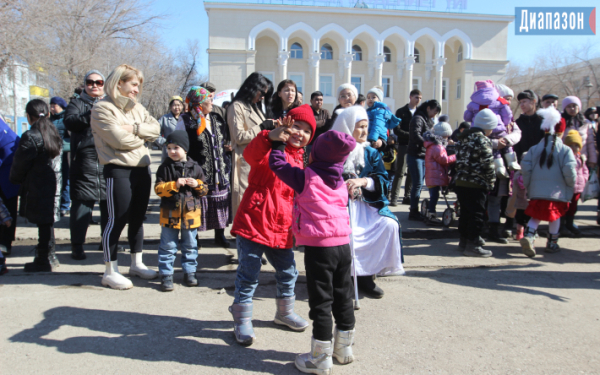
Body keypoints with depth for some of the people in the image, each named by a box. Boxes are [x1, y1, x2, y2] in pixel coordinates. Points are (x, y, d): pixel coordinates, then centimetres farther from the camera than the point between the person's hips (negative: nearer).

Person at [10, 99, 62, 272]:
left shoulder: (30, 137, -14)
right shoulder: (54, 133, 10)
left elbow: (20, 164, -9)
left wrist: (15, 179, 12)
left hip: (37, 187, -8)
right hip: (53, 184, 8)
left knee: (43, 223, -3)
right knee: (47, 222, 15)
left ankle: (44, 260, 4)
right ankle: (50, 257, 24)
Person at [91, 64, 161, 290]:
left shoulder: (137, 107, 17)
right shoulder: (103, 108, -6)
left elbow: (156, 129, 4)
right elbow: (120, 139, -18)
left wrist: (135, 129, -13)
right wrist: (143, 136, -1)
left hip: (142, 168, 7)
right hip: (118, 170, -7)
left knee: (137, 219, 14)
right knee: (117, 220, -3)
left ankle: (137, 263, 27)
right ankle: (110, 272, 8)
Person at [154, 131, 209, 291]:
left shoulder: (195, 168, 3)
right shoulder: (164, 168, -2)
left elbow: (204, 190, 7)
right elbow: (158, 189, -8)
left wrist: (197, 184, -14)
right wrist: (175, 185, -21)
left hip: (190, 213, 2)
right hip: (170, 214, -2)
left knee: (190, 245, 12)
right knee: (167, 246, 3)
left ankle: (189, 272, 25)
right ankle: (166, 275, 13)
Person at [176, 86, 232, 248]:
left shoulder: (217, 118, 15)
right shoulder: (186, 120, -4)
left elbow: (226, 141, 27)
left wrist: (227, 147, 6)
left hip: (219, 172, 5)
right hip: (199, 174, -5)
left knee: (220, 203, 8)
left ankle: (220, 235, 24)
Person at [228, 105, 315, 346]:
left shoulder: (299, 159, 15)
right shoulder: (271, 148, -8)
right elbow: (251, 155, -32)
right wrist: (270, 137, -50)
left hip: (281, 228, 7)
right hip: (253, 222, -7)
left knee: (288, 272, 18)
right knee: (249, 274, 1)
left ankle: (285, 312, 40)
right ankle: (242, 321, 18)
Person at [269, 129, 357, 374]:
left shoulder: (306, 177, -8)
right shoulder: (340, 183, 9)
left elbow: (277, 163, 0)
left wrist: (280, 142, 17)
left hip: (318, 247, -6)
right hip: (343, 244, 6)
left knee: (321, 302, 2)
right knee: (343, 298, 16)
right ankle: (343, 349, 30)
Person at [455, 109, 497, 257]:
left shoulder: (463, 138, 13)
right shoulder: (482, 140, -13)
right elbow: (488, 164, -14)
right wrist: (491, 181, -3)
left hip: (461, 182, 8)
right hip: (476, 184, -8)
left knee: (465, 212, 17)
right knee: (477, 214, -1)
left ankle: (464, 240, 26)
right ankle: (473, 245, 1)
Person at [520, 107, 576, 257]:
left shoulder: (534, 149, 4)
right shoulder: (565, 150, -6)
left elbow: (525, 166, -2)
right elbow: (569, 170, -15)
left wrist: (528, 185, 7)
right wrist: (571, 185, 3)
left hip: (537, 191, 2)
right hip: (557, 191, -2)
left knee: (535, 216, 9)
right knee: (555, 217, 14)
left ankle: (528, 236, -16)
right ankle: (552, 243, 24)